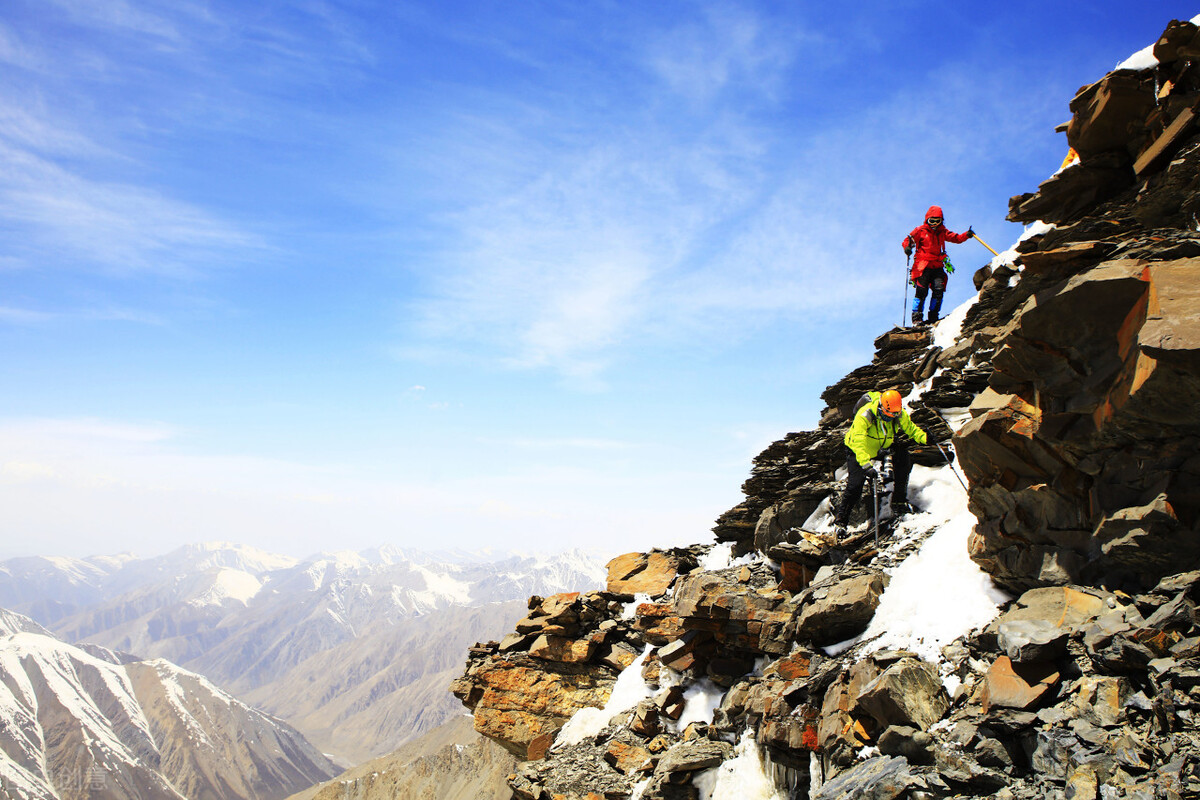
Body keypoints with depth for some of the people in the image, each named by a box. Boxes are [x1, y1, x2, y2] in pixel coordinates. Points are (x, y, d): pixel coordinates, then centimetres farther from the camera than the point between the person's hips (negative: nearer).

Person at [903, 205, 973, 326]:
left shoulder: (942, 232, 19)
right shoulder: (920, 230, 7)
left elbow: (956, 238, 19)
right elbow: (908, 240, 6)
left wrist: (966, 235, 0)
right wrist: (907, 247, -16)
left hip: (937, 266, 4)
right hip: (923, 265, -4)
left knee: (939, 289, -10)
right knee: (922, 291, -13)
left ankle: (933, 317, -2)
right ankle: (916, 317, -8)